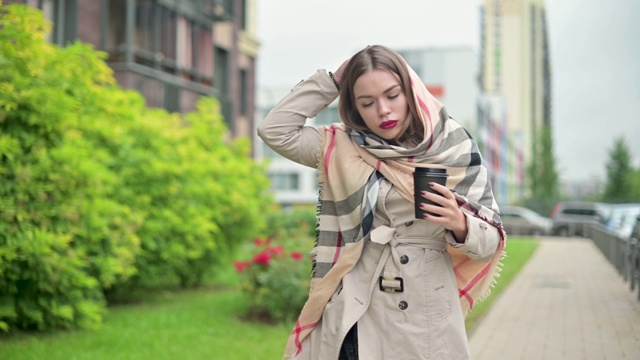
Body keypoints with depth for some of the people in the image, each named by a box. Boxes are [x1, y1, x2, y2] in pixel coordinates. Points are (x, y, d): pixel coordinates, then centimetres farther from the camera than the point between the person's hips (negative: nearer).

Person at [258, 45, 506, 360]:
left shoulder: (453, 149, -4)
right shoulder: (343, 149, 3)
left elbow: (489, 242, -3)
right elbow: (275, 130, -4)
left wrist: (460, 225, -24)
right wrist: (332, 82, -2)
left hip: (428, 316, -1)